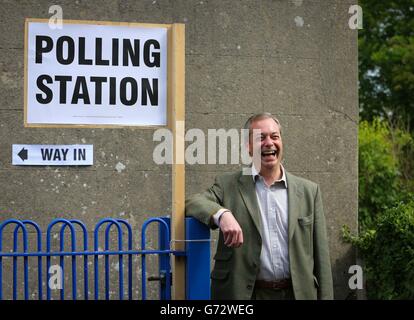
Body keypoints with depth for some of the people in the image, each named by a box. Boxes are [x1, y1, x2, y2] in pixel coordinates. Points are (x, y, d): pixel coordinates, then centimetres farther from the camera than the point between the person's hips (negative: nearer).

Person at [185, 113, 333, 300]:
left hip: (297, 293, 1)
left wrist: (325, 297, 0)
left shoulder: (309, 191, 8)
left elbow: (320, 256, 7)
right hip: (244, 293, -1)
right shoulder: (228, 186, 4)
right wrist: (222, 214, -27)